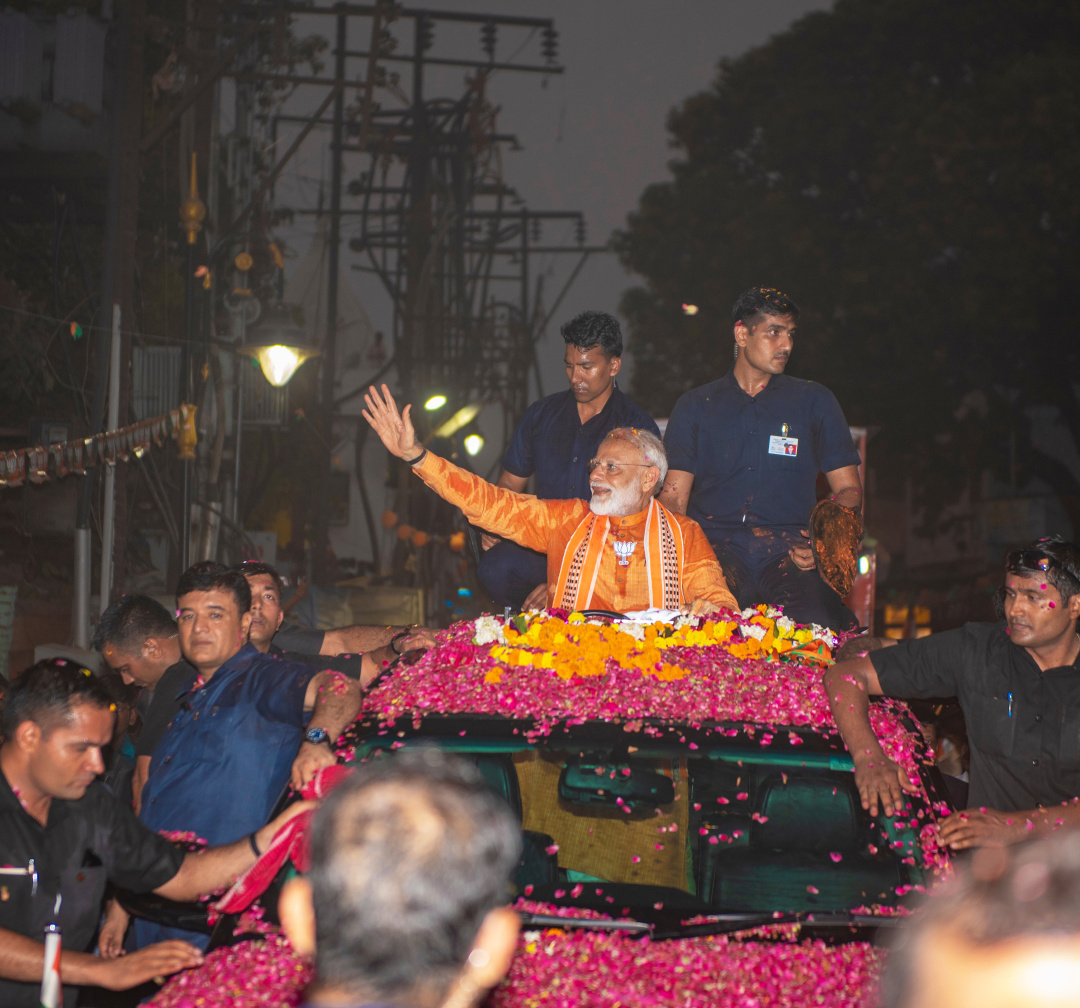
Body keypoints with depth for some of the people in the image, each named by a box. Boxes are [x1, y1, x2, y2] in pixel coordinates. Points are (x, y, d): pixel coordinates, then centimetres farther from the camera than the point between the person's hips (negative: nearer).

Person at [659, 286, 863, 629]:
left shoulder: (814, 401, 18)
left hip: (788, 549, 1)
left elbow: (848, 489, 15)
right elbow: (673, 496, 13)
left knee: (817, 623, -33)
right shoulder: (695, 405, 19)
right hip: (715, 547, 0)